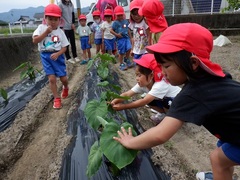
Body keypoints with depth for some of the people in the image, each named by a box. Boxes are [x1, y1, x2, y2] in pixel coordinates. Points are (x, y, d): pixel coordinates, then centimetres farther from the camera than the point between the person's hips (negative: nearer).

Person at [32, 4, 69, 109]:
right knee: (52, 78, -7)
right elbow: (35, 41, -12)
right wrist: (46, 32, -17)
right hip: (46, 56, -1)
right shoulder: (41, 28, -1)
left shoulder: (60, 32, 1)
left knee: (63, 78, 2)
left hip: (57, 56, 1)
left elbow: (64, 47, 0)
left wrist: (57, 54, -18)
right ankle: (57, 98, 9)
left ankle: (65, 88, 39)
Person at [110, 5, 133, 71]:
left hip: (126, 38, 4)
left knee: (129, 48, -11)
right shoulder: (115, 22, -5)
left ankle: (126, 59, 17)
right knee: (121, 52, 1)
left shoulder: (126, 21, 10)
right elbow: (111, 30, -3)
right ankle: (121, 64, 18)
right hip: (120, 39, -4)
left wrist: (129, 36, 16)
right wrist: (116, 34, -13)